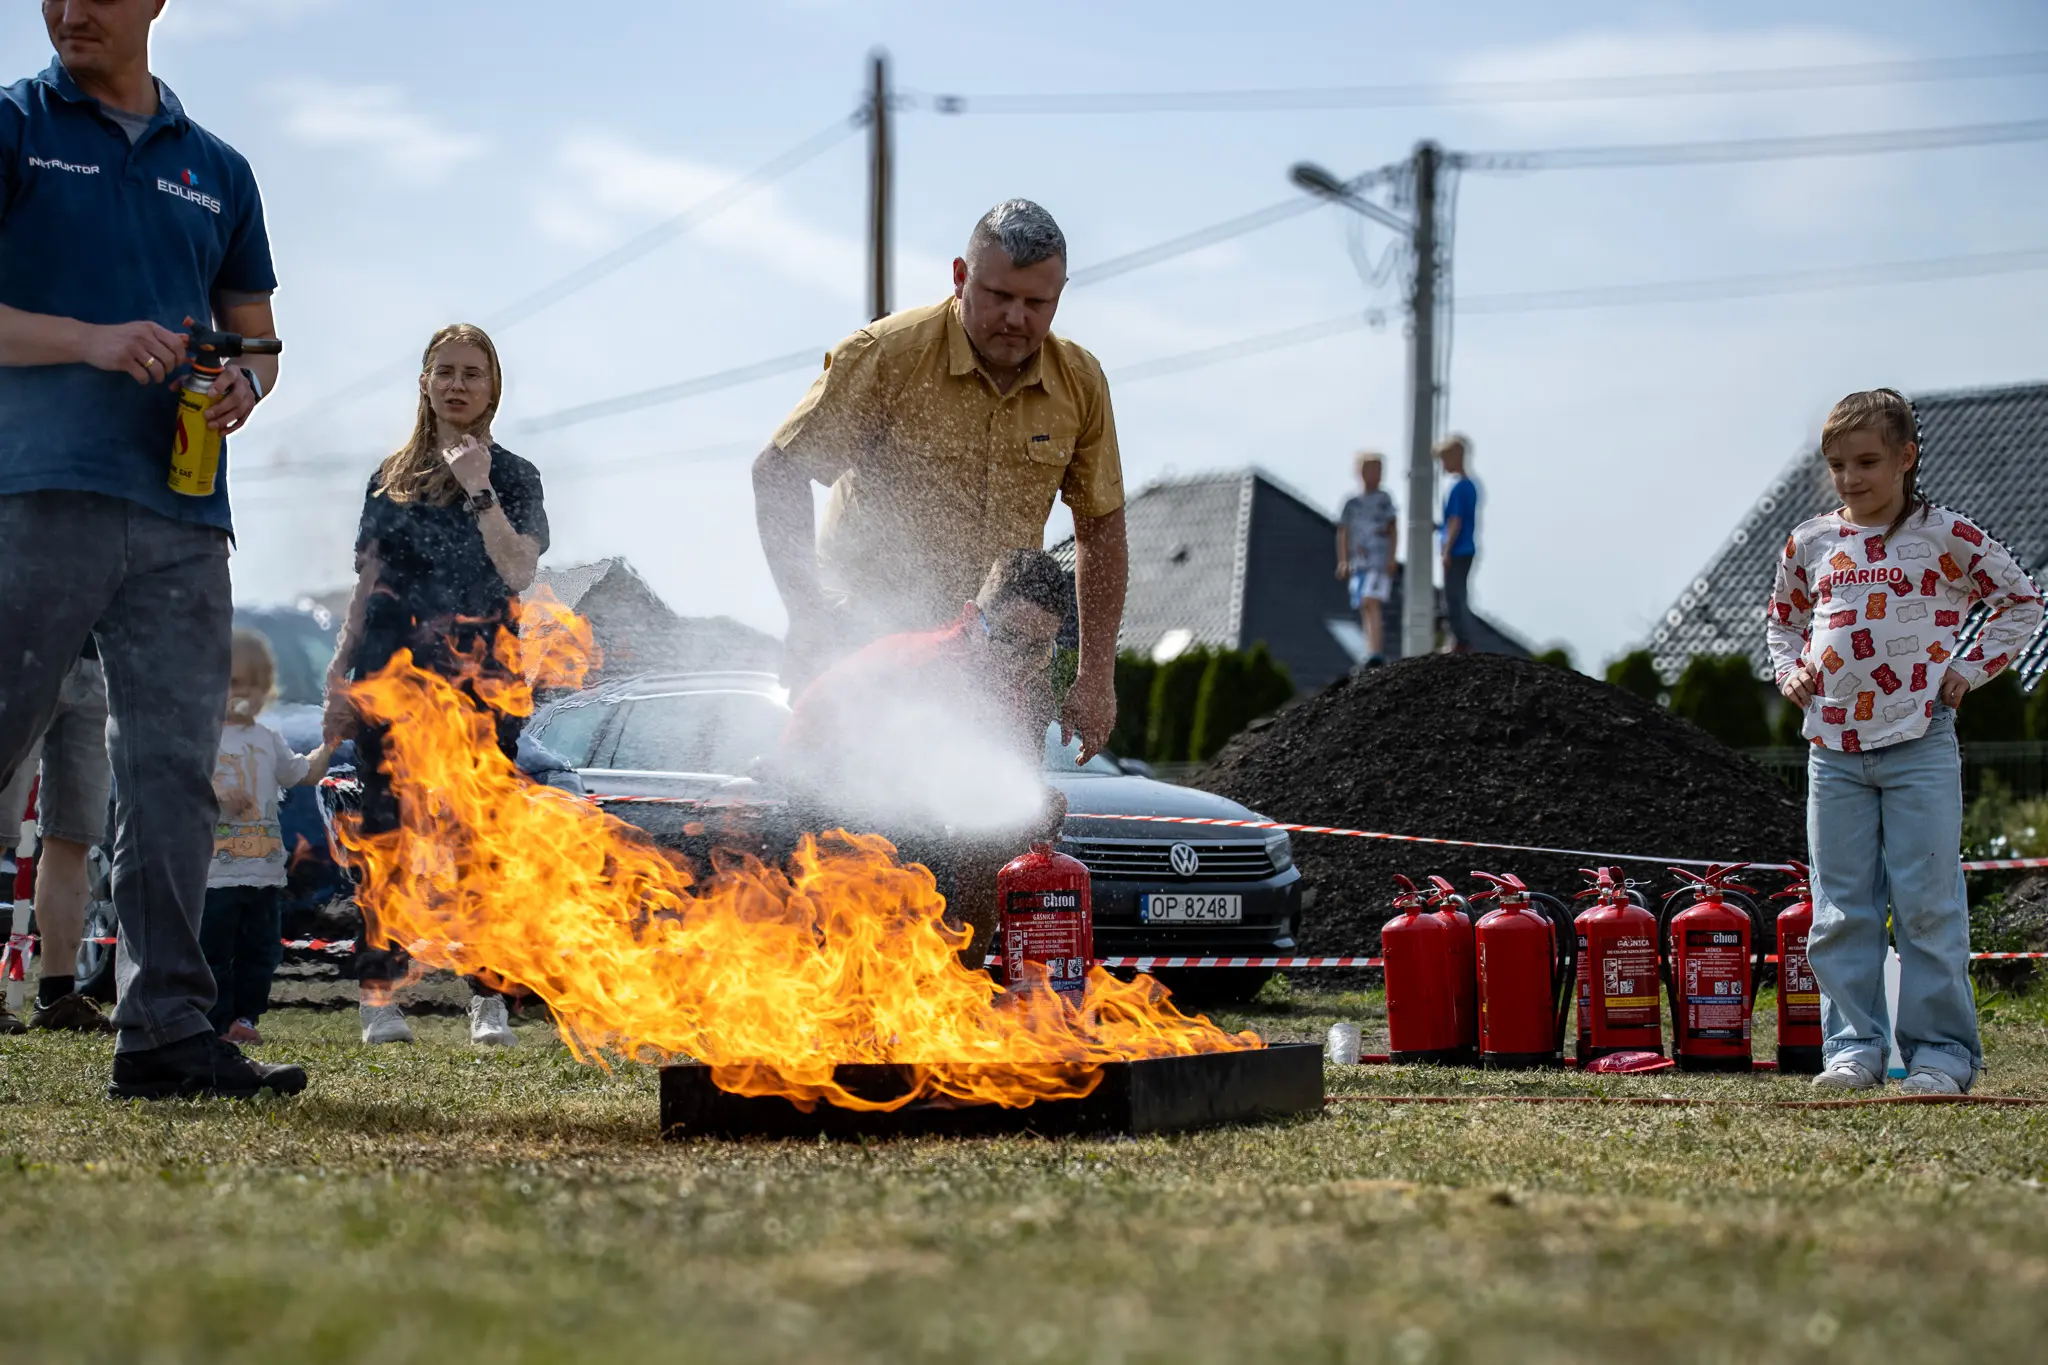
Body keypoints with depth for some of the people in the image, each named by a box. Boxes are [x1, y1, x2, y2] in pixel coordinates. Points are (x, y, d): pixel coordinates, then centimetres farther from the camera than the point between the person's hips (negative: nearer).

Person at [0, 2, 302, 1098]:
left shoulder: (217, 171, 19)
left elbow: (254, 331, 25)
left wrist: (246, 383, 2)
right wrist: (88, 340, -16)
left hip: (182, 519, 4)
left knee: (172, 771, 0)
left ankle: (166, 1028, 2)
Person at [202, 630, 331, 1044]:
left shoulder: (268, 739, 14)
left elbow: (305, 773, 22)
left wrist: (330, 743, 11)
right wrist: (214, 791, -26)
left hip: (264, 868, 6)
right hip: (214, 868, -6)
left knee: (261, 948, 9)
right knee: (213, 949, -2)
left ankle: (244, 1017, 18)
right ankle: (215, 1022, 3)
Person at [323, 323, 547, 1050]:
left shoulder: (513, 478, 6)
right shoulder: (393, 476, 15)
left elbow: (518, 572, -9)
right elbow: (367, 584, 16)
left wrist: (478, 491, -15)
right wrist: (339, 679, 11)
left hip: (480, 676, -2)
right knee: (387, 831, -1)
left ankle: (488, 998, -1)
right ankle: (380, 994, 2)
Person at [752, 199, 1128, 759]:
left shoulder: (1081, 383, 3)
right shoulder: (886, 355, -10)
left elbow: (1100, 530, 14)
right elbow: (777, 472, -6)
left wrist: (1097, 677, 10)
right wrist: (807, 617, -13)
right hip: (869, 632, -4)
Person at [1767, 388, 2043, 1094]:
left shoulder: (1945, 536, -1)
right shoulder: (1809, 543, 9)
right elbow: (1782, 618, 27)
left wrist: (1968, 669, 0)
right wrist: (1790, 671, 8)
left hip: (1919, 743, -3)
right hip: (1834, 745, 4)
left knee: (1928, 903, -4)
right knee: (1840, 909, 3)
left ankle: (1942, 1050, 3)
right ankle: (1853, 1047, 9)